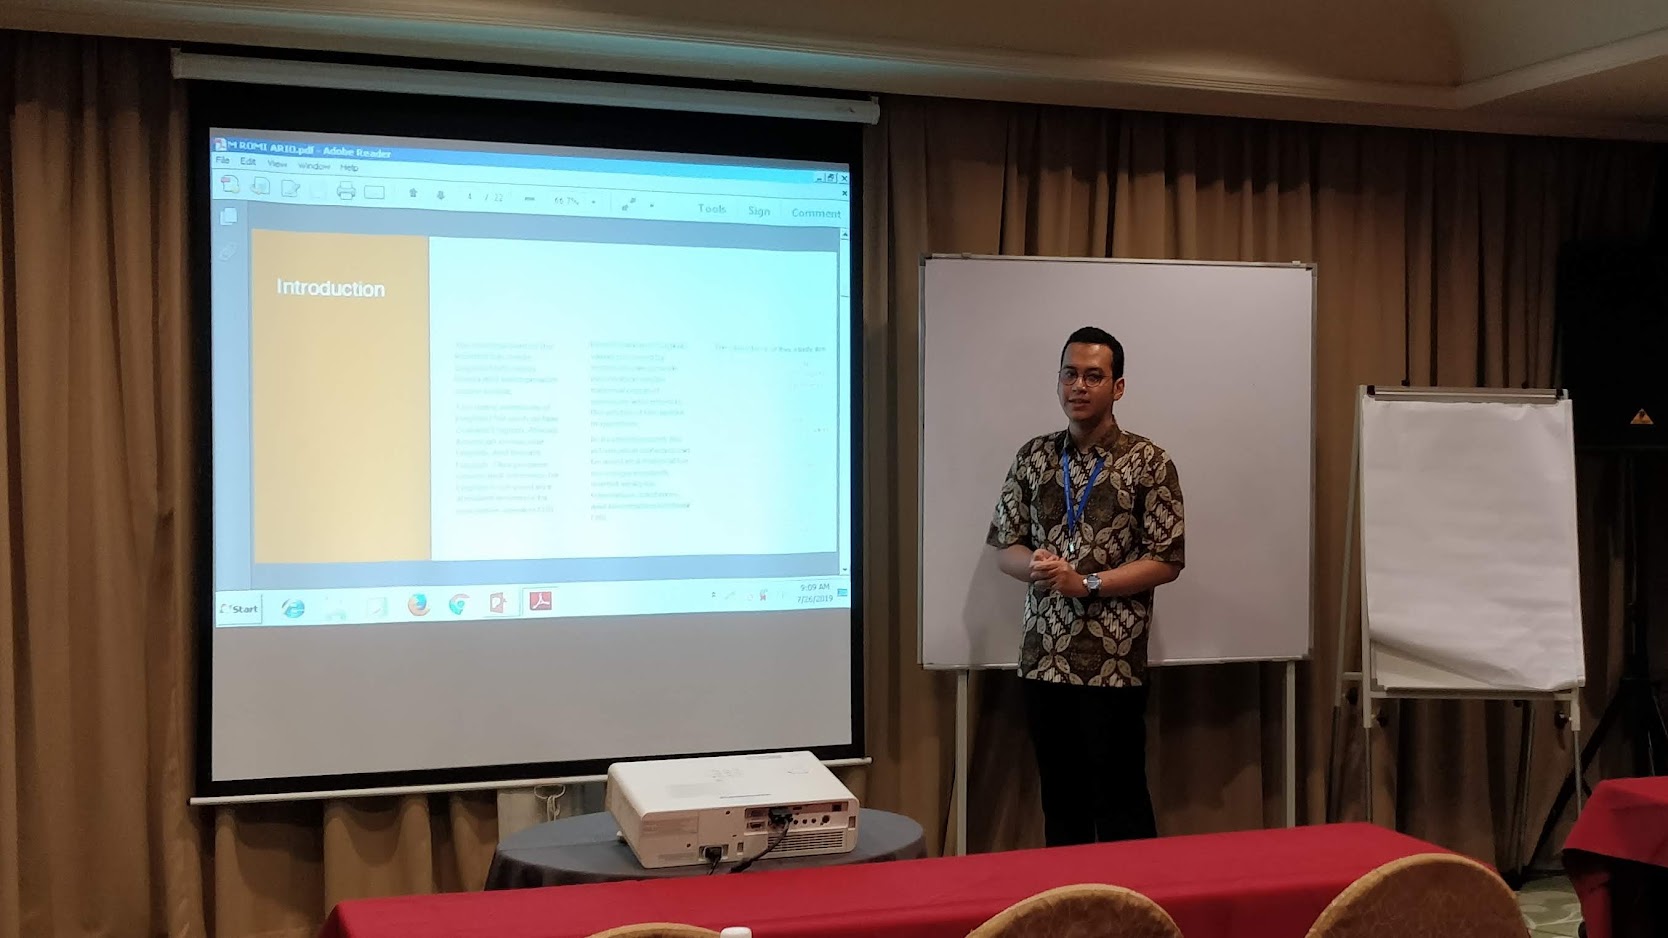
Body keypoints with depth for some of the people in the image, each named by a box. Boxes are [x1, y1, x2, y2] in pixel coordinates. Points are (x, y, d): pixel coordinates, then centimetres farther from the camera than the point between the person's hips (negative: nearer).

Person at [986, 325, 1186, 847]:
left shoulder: (1149, 464, -4)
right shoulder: (1033, 458, 8)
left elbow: (1166, 562, -7)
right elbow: (1004, 547, 10)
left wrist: (1086, 583, -16)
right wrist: (1033, 564, -12)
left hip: (1113, 663, -4)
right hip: (1043, 658, 4)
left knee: (1120, 801, 1)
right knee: (1060, 798, 12)